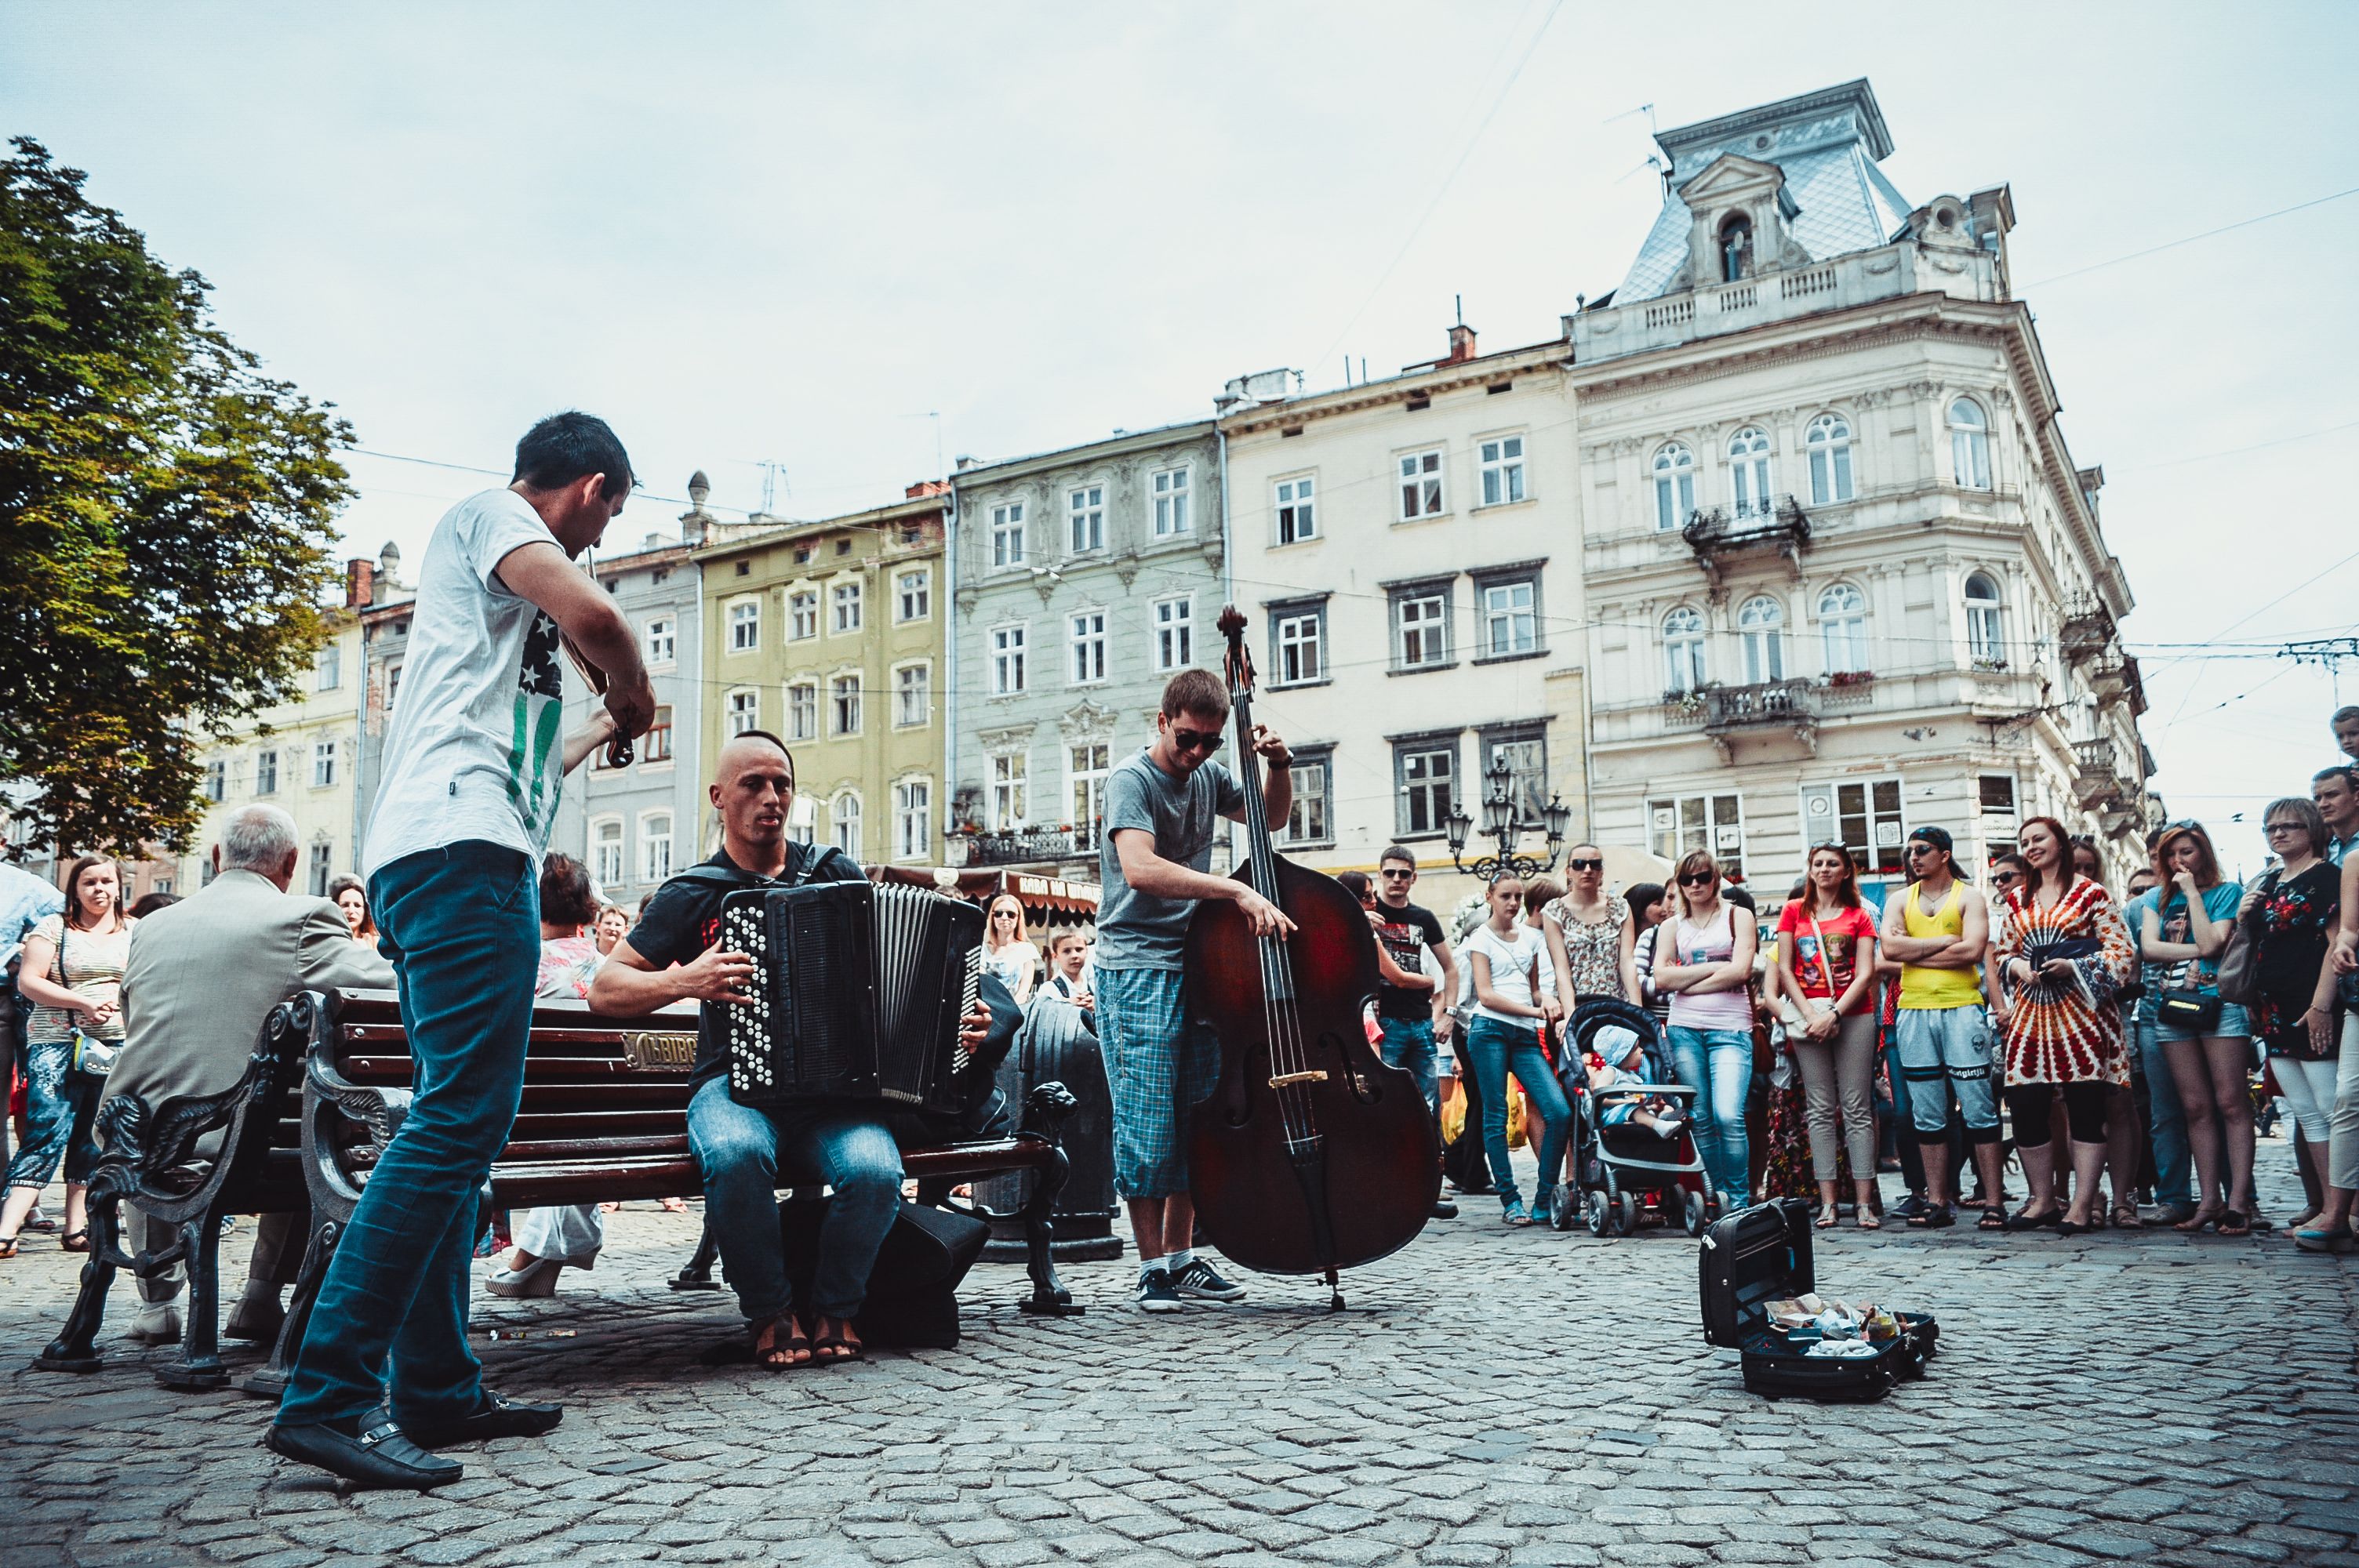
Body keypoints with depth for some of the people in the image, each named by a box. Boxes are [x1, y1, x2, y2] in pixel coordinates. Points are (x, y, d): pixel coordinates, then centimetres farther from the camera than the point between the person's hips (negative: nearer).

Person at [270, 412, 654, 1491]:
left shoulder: (492, 560, 30)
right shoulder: (490, 511, 4)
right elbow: (591, 614, -18)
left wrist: (601, 734, 50)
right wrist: (633, 693, 2)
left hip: (446, 860, 11)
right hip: (463, 849, -11)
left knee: (458, 1122, 9)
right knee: (465, 1112, -16)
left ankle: (437, 1389, 13)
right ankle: (329, 1394, -18)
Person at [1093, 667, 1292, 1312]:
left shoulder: (1209, 776, 10)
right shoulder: (1132, 779, -11)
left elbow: (1271, 815, 28)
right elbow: (1139, 868, -28)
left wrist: (1278, 765, 7)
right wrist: (1237, 890, -32)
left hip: (1197, 964, 7)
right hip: (1137, 971, -7)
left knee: (1196, 1119, 9)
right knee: (1148, 1121, -6)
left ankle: (1183, 1258, 19)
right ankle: (1153, 1267, 4)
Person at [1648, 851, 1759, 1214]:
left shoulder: (1738, 916, 8)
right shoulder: (1671, 926, 15)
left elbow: (1740, 971, -6)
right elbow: (1661, 978, 1)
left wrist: (1688, 983, -4)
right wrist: (1713, 967, -5)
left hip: (1731, 1028, -3)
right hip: (1685, 1029, 3)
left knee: (1728, 1116, -15)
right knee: (1700, 1119, 3)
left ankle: (1739, 1200, -2)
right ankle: (1717, 1197, 16)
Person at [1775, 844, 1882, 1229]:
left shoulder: (1858, 917, 8)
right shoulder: (1795, 911, 11)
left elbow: (1865, 974, -1)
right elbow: (1785, 969, 6)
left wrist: (1833, 1014, -12)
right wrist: (1810, 1014, -6)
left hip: (1853, 1016, -1)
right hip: (1808, 1015, 1)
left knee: (1857, 1107, -3)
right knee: (1821, 1109, 1)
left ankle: (1865, 1203, -3)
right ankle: (1827, 1202, 2)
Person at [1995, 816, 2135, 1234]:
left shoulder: (2090, 893, 1)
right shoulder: (2016, 899, 16)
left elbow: (2122, 952, -4)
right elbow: (2003, 954, 20)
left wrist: (2073, 967, -16)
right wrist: (2018, 967, -2)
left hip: (2081, 1013, -5)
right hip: (2030, 1015, 5)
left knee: (2086, 1108, -2)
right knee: (2025, 1108, 2)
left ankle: (2083, 1206, 4)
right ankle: (2043, 1201, 15)